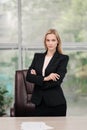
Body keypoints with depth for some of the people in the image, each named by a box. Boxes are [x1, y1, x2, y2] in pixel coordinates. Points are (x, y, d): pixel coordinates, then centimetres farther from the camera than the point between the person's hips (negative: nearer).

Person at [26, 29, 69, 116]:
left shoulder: (63, 58, -2)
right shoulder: (38, 56, 10)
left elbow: (57, 81, -12)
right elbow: (28, 76, 0)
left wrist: (37, 78, -6)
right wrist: (45, 78, -14)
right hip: (39, 102, 3)